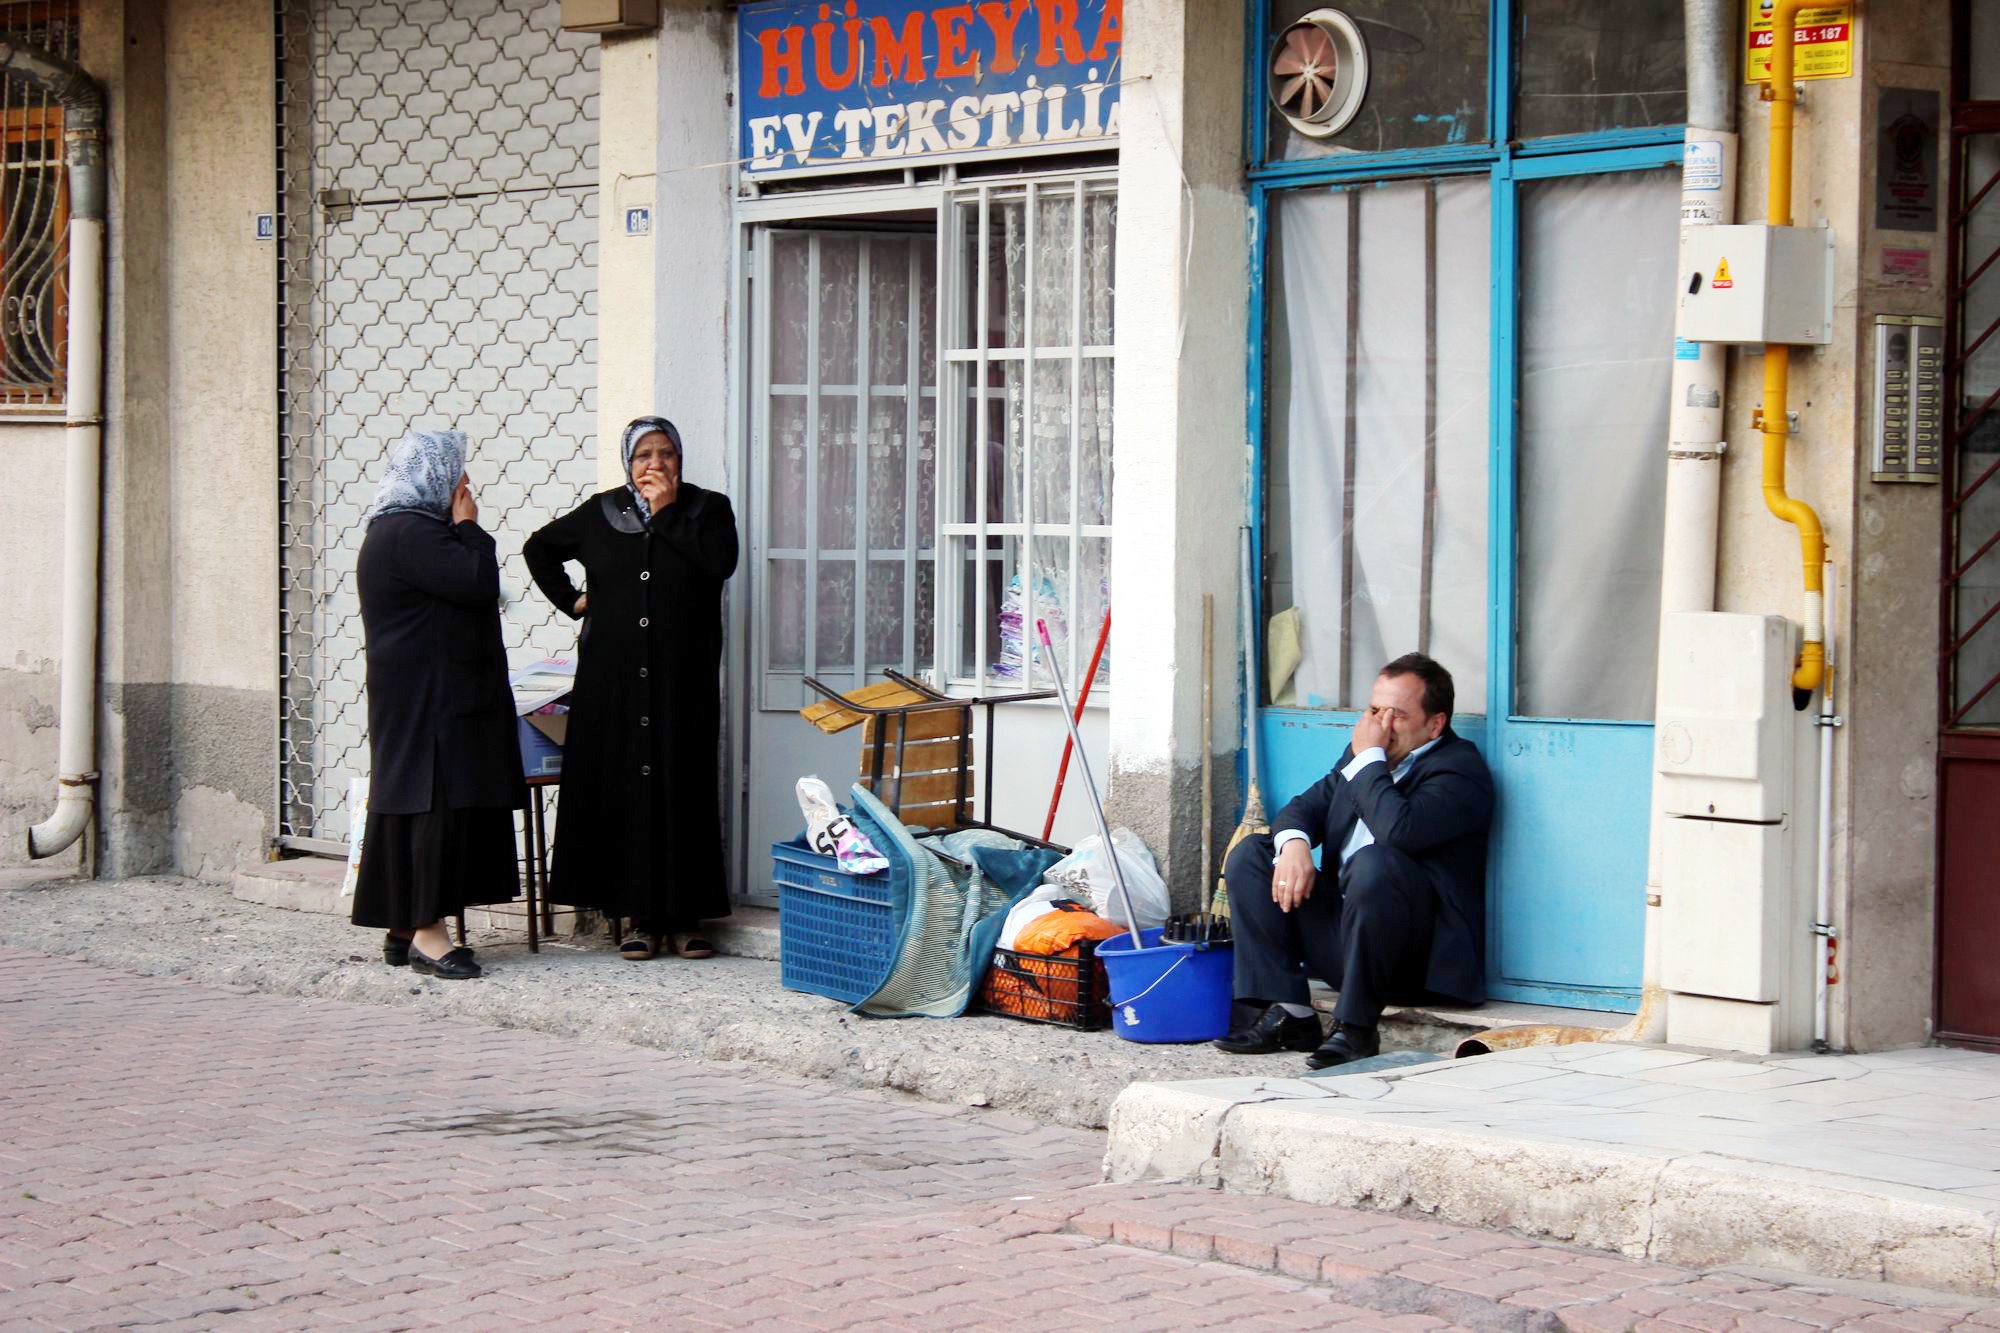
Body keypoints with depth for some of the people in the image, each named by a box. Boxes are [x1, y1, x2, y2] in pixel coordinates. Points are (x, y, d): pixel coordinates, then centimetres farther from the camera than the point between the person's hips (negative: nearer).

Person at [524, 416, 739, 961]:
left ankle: (685, 916, 1)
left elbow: (719, 562, -15)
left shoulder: (708, 508, 5)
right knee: (623, 791, -2)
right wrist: (571, 599, 12)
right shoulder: (600, 513, 10)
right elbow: (539, 548, 24)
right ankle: (642, 916, 4)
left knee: (682, 790, -4)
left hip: (681, 680, -2)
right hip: (613, 679, 2)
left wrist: (666, 511, -10)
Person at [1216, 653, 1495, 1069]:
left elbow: (1398, 829, -29)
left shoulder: (1460, 769, -12)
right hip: (1342, 930, 8)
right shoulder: (1362, 755, 15)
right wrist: (1294, 844, -11)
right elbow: (1307, 806, 12)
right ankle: (1288, 1015, -9)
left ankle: (1355, 1027, -25)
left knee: (1373, 862, -36)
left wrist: (1369, 758, -16)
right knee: (1251, 855, 2)